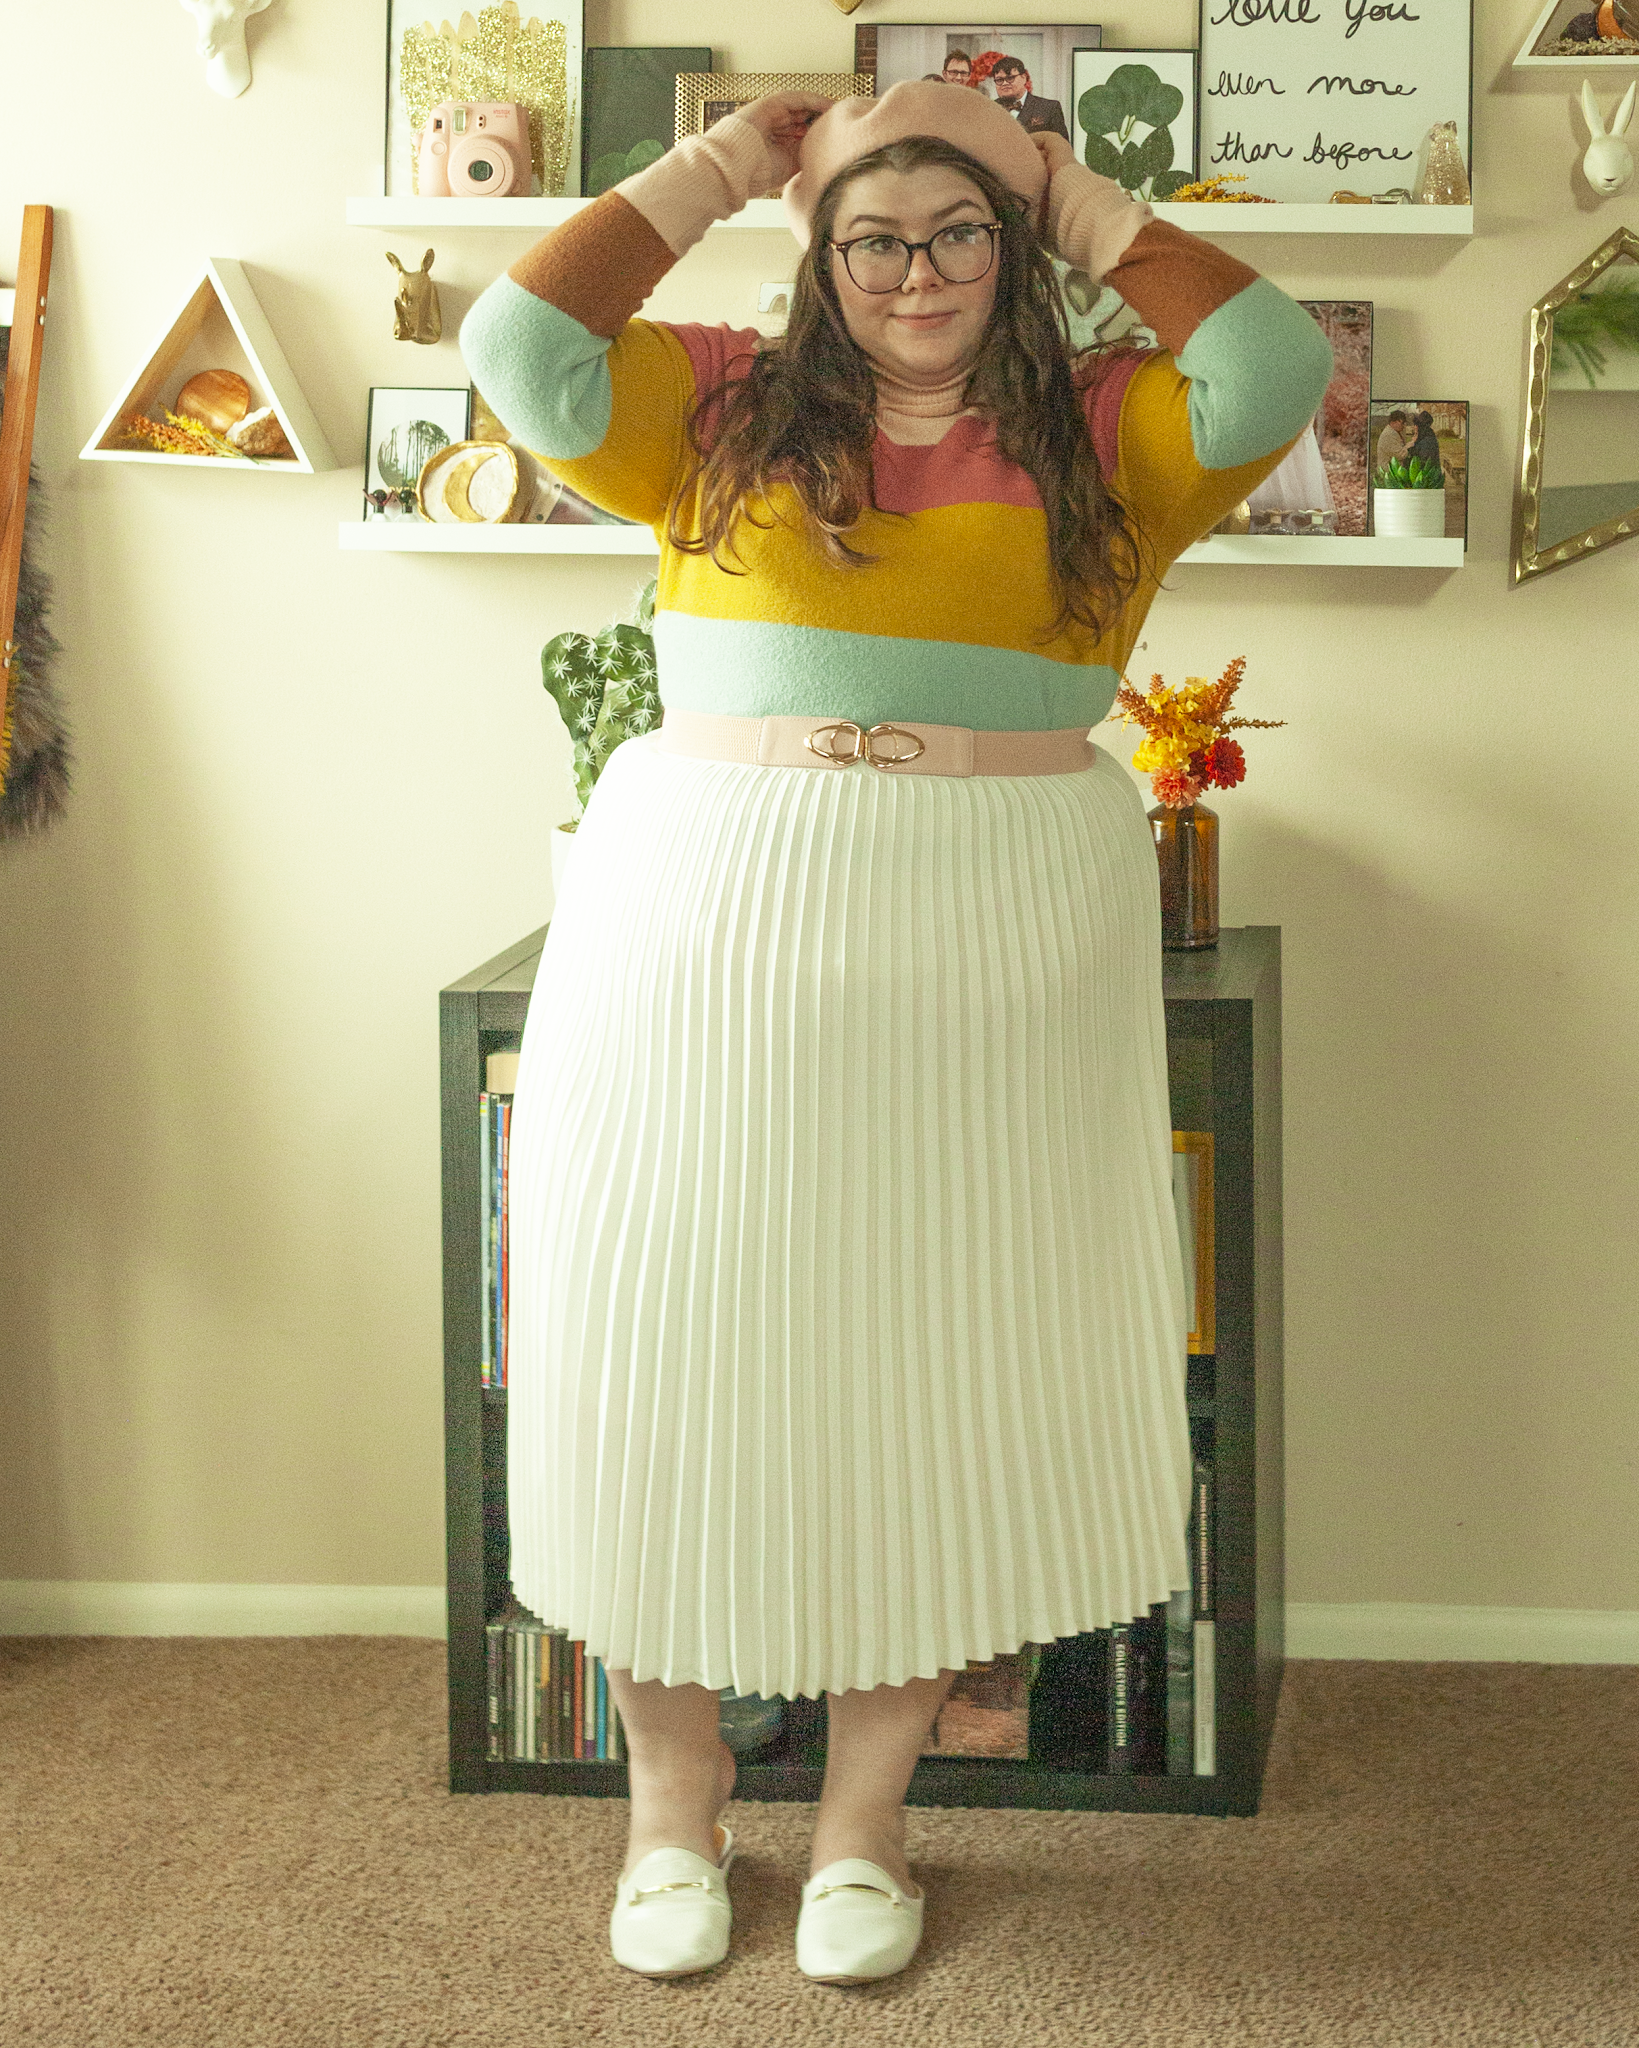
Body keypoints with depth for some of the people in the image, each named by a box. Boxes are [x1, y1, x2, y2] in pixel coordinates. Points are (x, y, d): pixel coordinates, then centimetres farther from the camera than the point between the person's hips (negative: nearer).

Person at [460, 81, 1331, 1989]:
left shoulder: (1096, 435, 9)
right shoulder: (726, 409, 9)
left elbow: (1275, 365, -4)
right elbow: (517, 343, -2)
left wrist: (1071, 192, 4)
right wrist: (721, 163, 6)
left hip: (988, 961, 0)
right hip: (703, 932, 0)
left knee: (935, 1365, 4)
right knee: (671, 1348, 3)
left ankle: (864, 1814, 19)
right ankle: (674, 1797, 21)